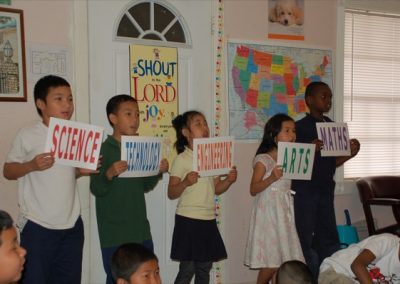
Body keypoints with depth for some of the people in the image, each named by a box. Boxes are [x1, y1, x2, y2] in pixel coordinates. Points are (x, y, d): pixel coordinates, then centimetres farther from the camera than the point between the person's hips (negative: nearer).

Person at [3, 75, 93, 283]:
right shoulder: (27, 136, -9)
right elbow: (8, 171, -4)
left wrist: (83, 171, -3)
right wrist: (31, 165, -21)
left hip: (72, 225, 5)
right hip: (37, 226, -5)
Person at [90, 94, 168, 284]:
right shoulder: (103, 150, -10)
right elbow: (96, 190, -13)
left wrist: (158, 172, -1)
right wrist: (110, 174, -31)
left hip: (141, 230, 6)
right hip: (114, 234, -6)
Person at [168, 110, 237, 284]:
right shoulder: (181, 160, -9)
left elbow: (216, 189, 13)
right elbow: (171, 194, -11)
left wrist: (229, 180, -6)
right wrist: (186, 182, -29)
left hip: (208, 219, 6)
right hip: (188, 220, -6)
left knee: (204, 268, 13)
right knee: (187, 269, 0)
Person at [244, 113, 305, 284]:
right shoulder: (263, 159, -11)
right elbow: (253, 190, -13)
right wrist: (271, 178, -27)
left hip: (284, 212, 7)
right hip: (269, 212, -7)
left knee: (284, 259, 5)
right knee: (271, 261, -5)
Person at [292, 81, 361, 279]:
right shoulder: (300, 127, -9)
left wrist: (350, 153, 1)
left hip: (326, 189, 7)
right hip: (304, 190, -7)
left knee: (328, 237, 13)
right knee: (305, 239, 0)